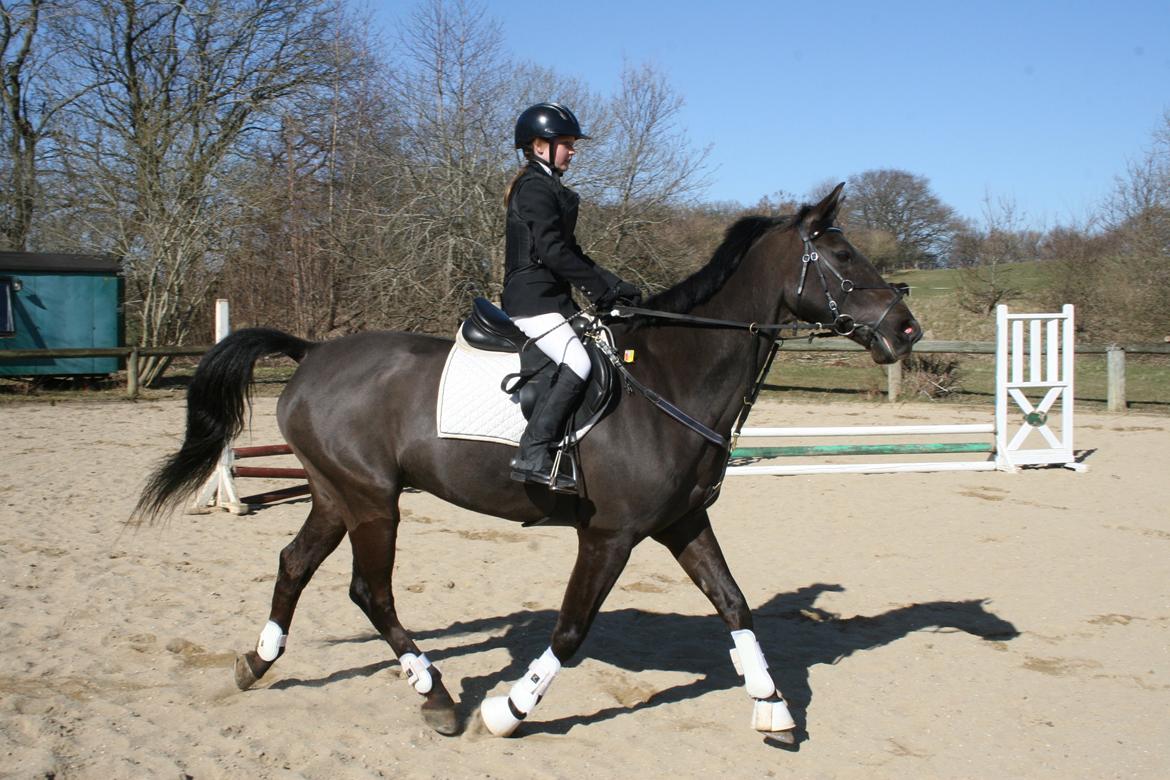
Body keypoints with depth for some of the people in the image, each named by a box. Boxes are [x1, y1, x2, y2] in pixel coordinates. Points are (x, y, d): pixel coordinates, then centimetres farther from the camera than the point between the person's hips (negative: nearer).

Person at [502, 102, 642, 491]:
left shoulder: (550, 189, 23)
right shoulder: (535, 187, -9)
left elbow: (571, 252, 22)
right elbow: (552, 251, -19)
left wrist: (616, 286, 12)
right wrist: (602, 289, -15)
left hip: (551, 298, 11)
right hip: (533, 301, -11)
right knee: (576, 364, -26)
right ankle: (532, 455, -28)